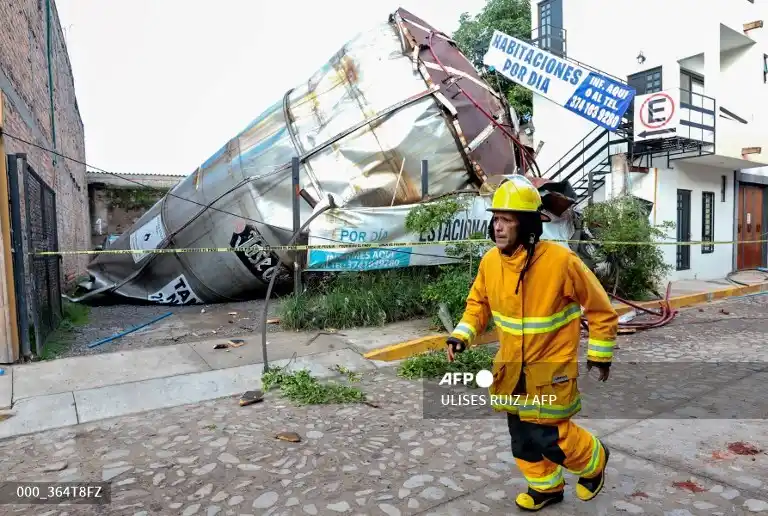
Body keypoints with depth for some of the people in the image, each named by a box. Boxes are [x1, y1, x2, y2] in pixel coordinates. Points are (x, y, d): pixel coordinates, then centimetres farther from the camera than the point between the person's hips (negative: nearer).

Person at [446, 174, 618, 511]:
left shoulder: (561, 260, -24)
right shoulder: (491, 261, -9)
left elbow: (600, 308, -10)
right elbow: (479, 302, 8)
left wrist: (600, 354, -2)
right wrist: (461, 334, -7)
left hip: (551, 366, -5)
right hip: (513, 365, 6)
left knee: (549, 436, 2)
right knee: (521, 434, 16)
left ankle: (594, 461, 35)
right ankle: (546, 487, 42)